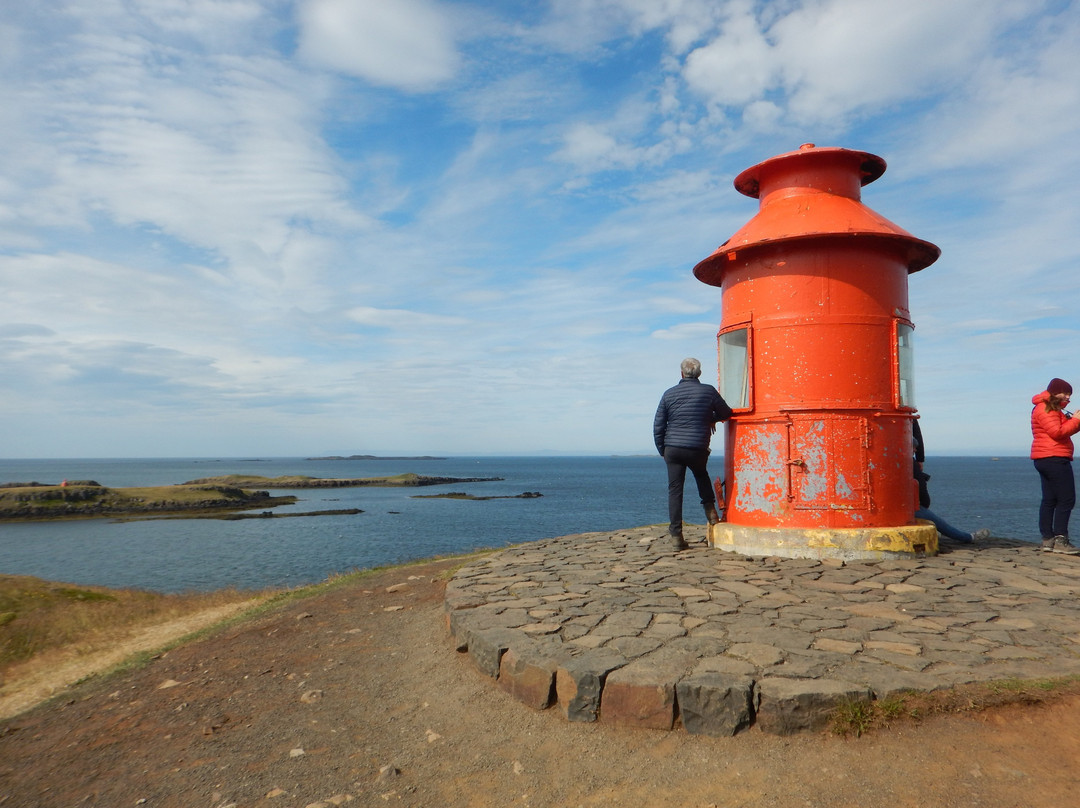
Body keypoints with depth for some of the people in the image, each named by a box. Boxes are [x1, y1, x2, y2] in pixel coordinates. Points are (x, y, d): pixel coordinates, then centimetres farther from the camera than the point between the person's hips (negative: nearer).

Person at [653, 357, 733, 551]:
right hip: (698, 449, 0)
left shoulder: (669, 393, 4)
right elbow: (727, 413, 13)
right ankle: (710, 509, 21)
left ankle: (676, 536, 3)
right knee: (701, 475, 31)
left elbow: (658, 426, 5)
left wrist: (662, 450, 15)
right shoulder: (708, 391, -1)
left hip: (672, 449, 1)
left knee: (674, 490, 4)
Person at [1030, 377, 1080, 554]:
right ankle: (1060, 540, -10)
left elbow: (1064, 430, 21)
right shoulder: (1045, 409, -10)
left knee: (1049, 500, 8)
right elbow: (1057, 432, -18)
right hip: (1054, 458, -11)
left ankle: (1047, 540, 10)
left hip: (1045, 460, 11)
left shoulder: (1053, 409, 24)